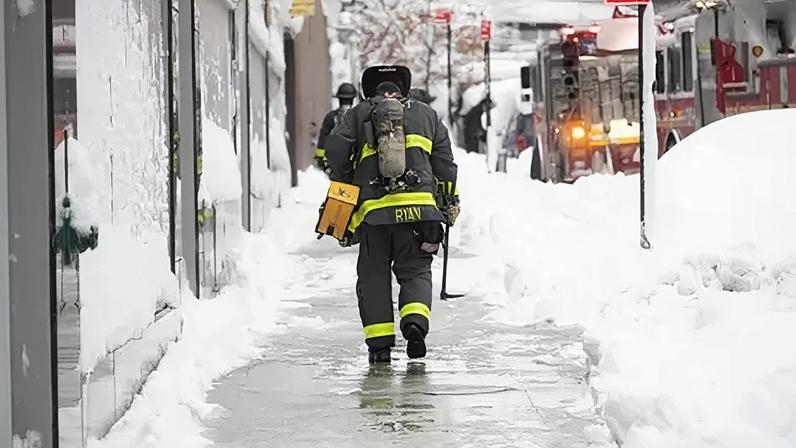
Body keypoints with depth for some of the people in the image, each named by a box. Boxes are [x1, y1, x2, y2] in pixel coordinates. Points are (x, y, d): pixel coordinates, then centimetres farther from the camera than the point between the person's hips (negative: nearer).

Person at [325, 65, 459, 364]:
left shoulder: (359, 114, 15)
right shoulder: (426, 114, 21)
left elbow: (336, 150, 1)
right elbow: (444, 161, 15)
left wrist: (343, 189, 11)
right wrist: (450, 201, 19)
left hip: (373, 207, -1)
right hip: (419, 205, 1)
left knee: (373, 273, 8)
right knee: (415, 270, 10)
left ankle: (379, 341, 2)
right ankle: (415, 319, -16)